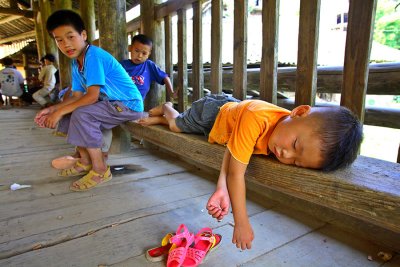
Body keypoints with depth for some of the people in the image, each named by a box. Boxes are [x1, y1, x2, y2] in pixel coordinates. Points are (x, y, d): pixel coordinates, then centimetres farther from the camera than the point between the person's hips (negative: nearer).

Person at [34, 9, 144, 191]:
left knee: (81, 114, -25)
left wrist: (60, 111, -18)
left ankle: (100, 170, -13)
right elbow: (77, 96, 7)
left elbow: (92, 96, -24)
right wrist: (53, 109, -6)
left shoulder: (93, 55, -19)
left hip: (129, 104, -10)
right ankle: (85, 161, 14)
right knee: (69, 114, 9)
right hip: (111, 103, 10)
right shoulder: (75, 63, 9)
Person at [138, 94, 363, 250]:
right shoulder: (256, 118, -52)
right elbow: (236, 173, -47)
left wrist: (223, 188, -44)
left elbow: (232, 151, -33)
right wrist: (241, 223, -42)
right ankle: (166, 108, 60)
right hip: (212, 112, -4)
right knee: (177, 124, 27)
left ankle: (164, 116, 62)